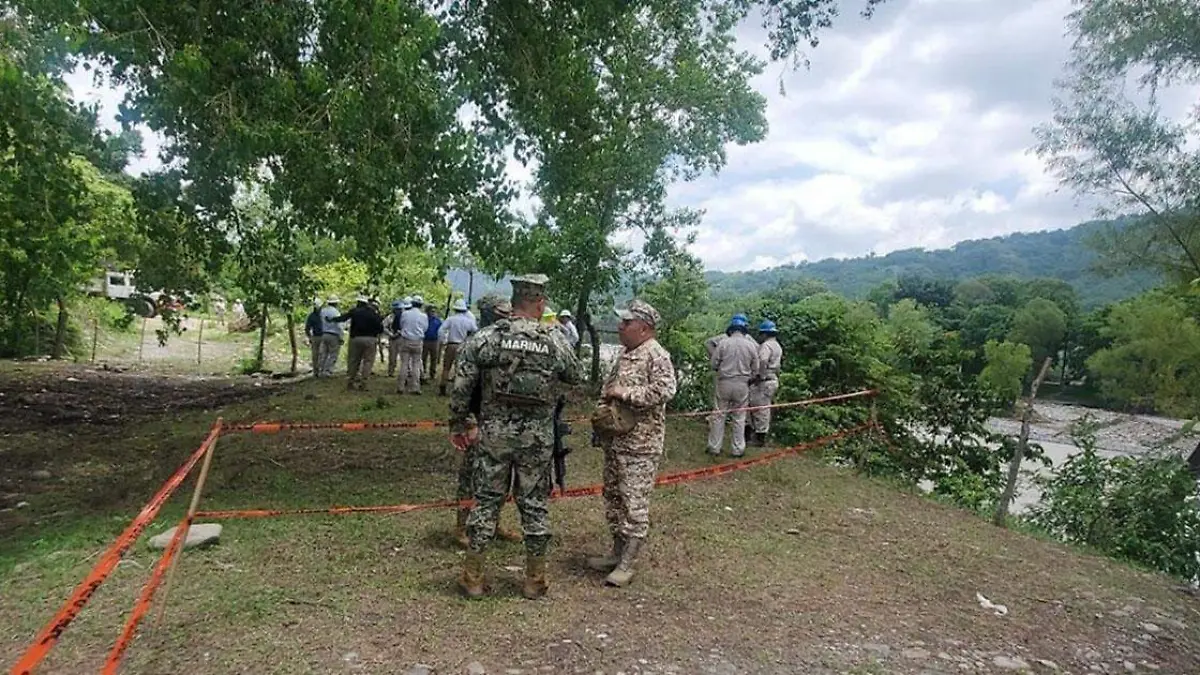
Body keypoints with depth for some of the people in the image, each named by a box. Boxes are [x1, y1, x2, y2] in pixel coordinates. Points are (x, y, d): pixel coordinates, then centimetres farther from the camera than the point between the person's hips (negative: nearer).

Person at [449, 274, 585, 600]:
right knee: (534, 505, 11)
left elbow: (460, 384, -8)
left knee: (486, 501, 11)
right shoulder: (554, 341, -6)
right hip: (538, 437, 0)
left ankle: (472, 577, 19)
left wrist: (460, 423, 3)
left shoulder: (487, 337, -7)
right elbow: (577, 377, 10)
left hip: (494, 433, 0)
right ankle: (534, 581, 21)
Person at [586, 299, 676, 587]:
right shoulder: (625, 354, 14)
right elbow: (609, 387, 26)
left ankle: (627, 564, 6)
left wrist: (625, 393, -23)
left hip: (640, 444, -9)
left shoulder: (657, 355, -13)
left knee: (634, 503, -3)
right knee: (613, 498, 17)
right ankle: (618, 552, 30)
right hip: (614, 441, 10)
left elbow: (665, 390, -28)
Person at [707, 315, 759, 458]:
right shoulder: (751, 345, -3)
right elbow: (755, 369, 2)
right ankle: (738, 449, 13)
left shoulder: (723, 343, -6)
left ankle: (714, 447, 12)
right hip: (742, 385, 1)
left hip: (724, 383, -1)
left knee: (718, 416, 8)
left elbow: (714, 364, -2)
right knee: (739, 418, 9)